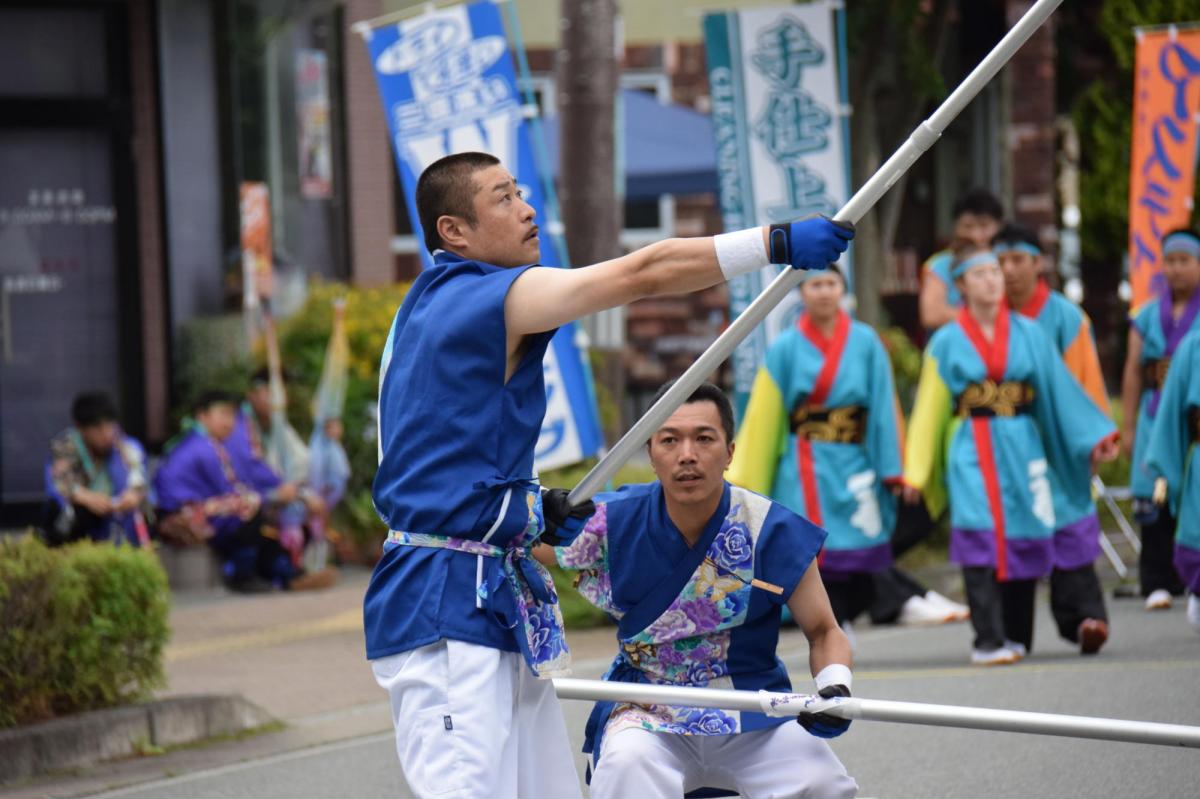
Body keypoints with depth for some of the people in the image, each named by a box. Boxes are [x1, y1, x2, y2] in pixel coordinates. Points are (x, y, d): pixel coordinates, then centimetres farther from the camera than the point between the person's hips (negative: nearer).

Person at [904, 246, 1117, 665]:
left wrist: (1094, 438, 3)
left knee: (1022, 541, 2)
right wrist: (916, 471, 6)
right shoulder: (946, 342, 6)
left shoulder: (1028, 333, 10)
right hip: (970, 453, -2)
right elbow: (929, 410, 8)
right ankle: (987, 641, -17)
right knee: (980, 542, -15)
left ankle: (1016, 637, 15)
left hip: (1022, 450, 2)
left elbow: (1060, 388, 10)